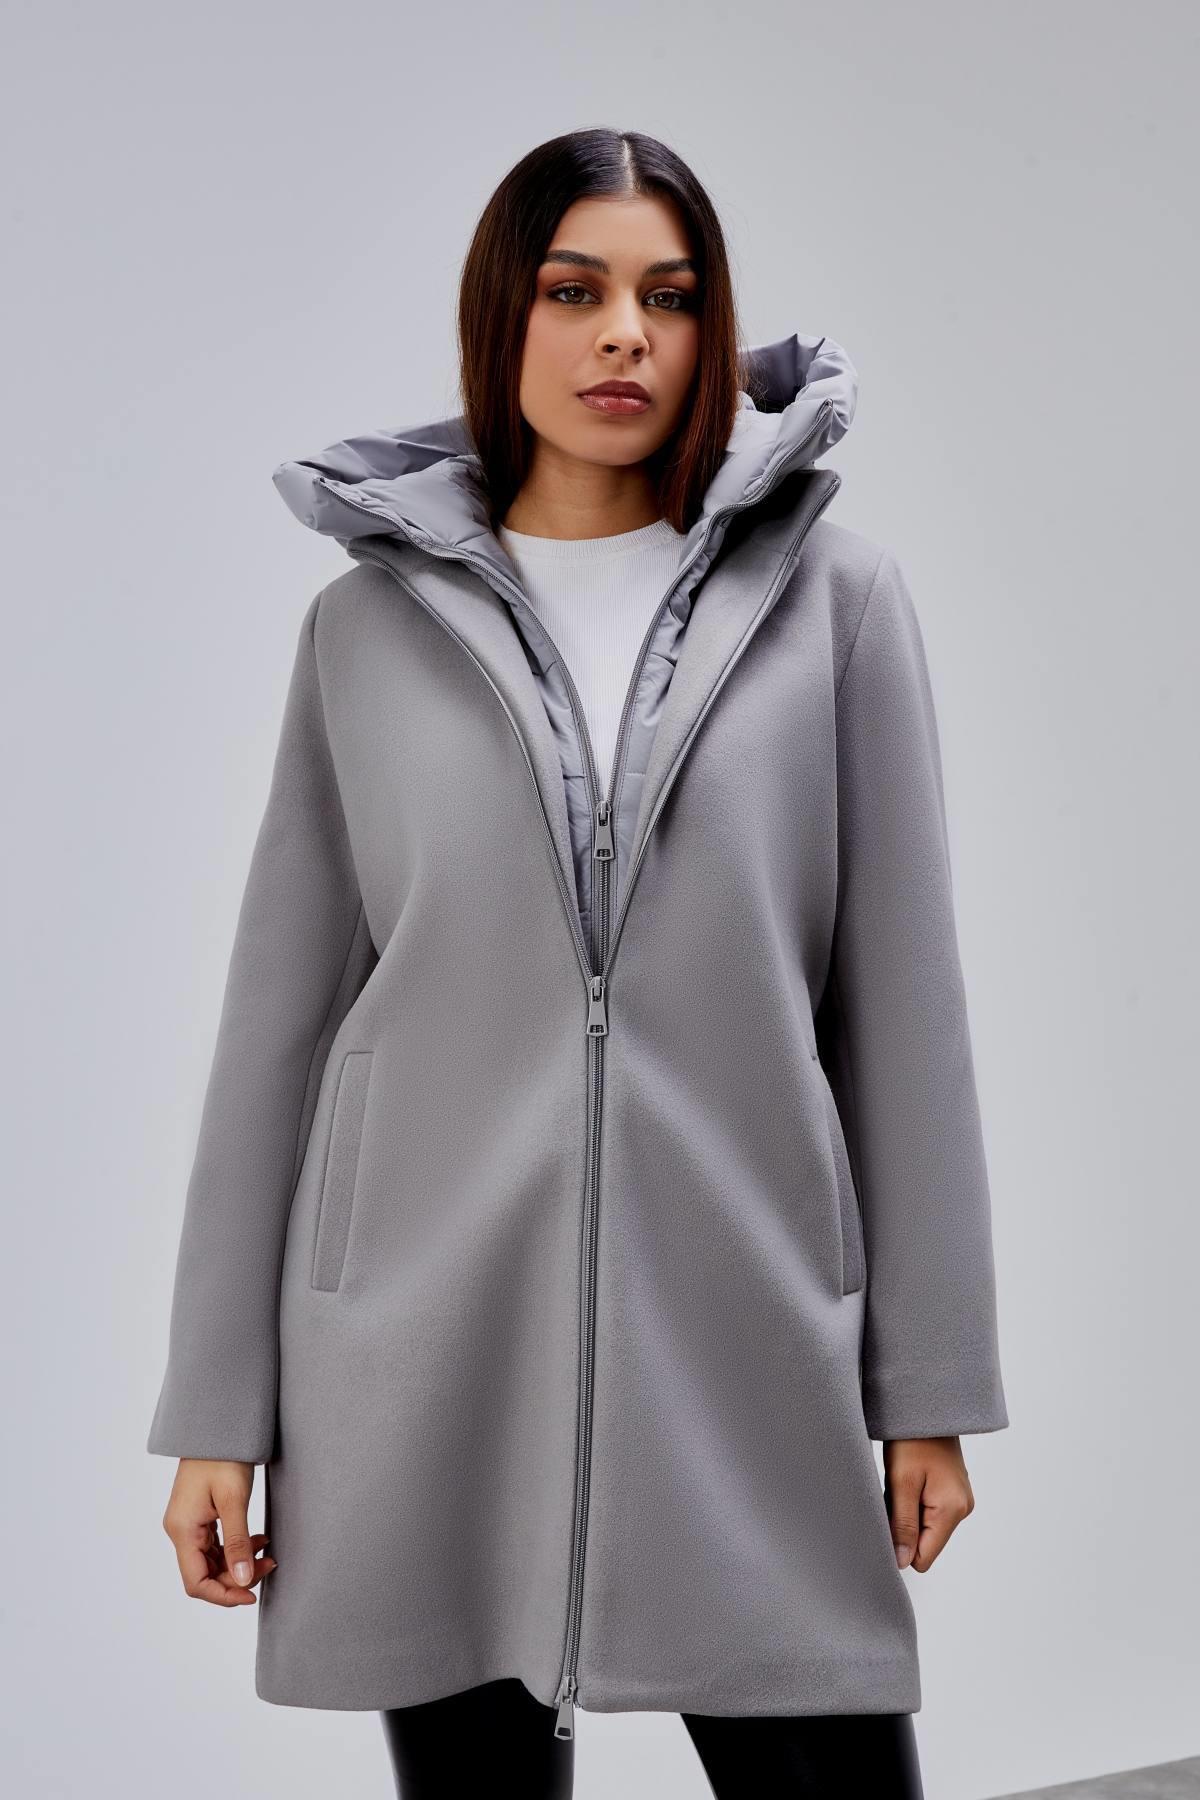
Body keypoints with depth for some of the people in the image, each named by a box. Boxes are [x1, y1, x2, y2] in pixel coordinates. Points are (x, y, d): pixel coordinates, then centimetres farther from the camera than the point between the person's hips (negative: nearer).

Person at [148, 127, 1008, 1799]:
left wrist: (931, 1385, 2)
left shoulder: (830, 594, 3)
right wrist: (219, 1410, 4)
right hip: (428, 1353, 1)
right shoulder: (374, 616, 4)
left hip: (744, 1342, 0)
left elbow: (900, 997, 3)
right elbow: (279, 1015, 5)